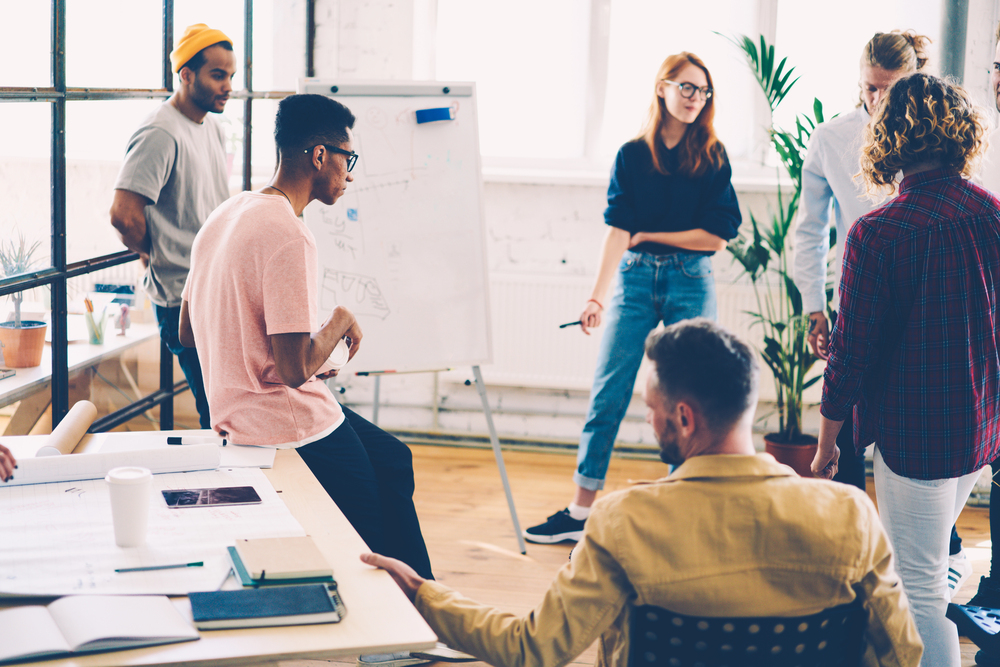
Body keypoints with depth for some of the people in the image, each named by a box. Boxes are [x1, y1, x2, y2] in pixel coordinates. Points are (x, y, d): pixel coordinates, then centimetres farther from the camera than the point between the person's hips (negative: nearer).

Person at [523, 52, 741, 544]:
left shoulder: (712, 157, 1)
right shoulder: (631, 155, 3)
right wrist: (597, 295, -17)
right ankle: (580, 512, 7)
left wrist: (648, 235, -2)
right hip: (635, 278, 1)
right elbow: (617, 231, -6)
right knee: (607, 394, 0)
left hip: (691, 282, -1)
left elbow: (716, 236, -4)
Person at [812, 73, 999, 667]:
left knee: (920, 590, 3)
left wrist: (826, 441, 1)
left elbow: (852, 353, -13)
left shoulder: (878, 234, -18)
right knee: (924, 564, 25)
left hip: (915, 433, -7)